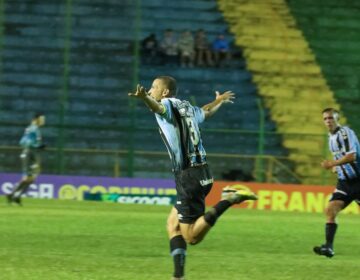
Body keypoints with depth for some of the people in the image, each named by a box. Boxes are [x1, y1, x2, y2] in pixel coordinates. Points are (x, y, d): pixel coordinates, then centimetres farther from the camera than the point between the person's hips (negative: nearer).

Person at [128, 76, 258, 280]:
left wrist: (144, 98, -54)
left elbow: (157, 106, -31)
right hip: (202, 172, 8)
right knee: (173, 224, 16)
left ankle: (229, 200, -21)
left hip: (188, 176, -8)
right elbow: (206, 111, 40)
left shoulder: (168, 104, -5)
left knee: (192, 237, -9)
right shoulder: (186, 107, 17)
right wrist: (220, 101, 63)